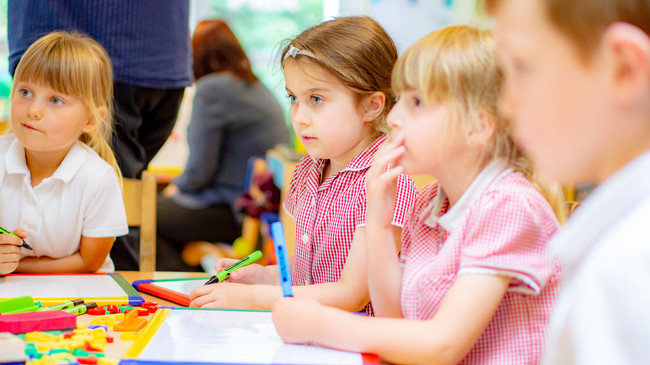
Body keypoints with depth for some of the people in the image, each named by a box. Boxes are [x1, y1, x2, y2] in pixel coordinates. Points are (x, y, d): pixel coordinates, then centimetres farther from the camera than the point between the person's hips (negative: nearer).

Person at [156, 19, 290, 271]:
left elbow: (200, 170, -15)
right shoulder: (256, 86, 12)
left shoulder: (211, 89, -14)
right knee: (169, 206, 21)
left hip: (236, 210, -9)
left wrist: (177, 187, 6)